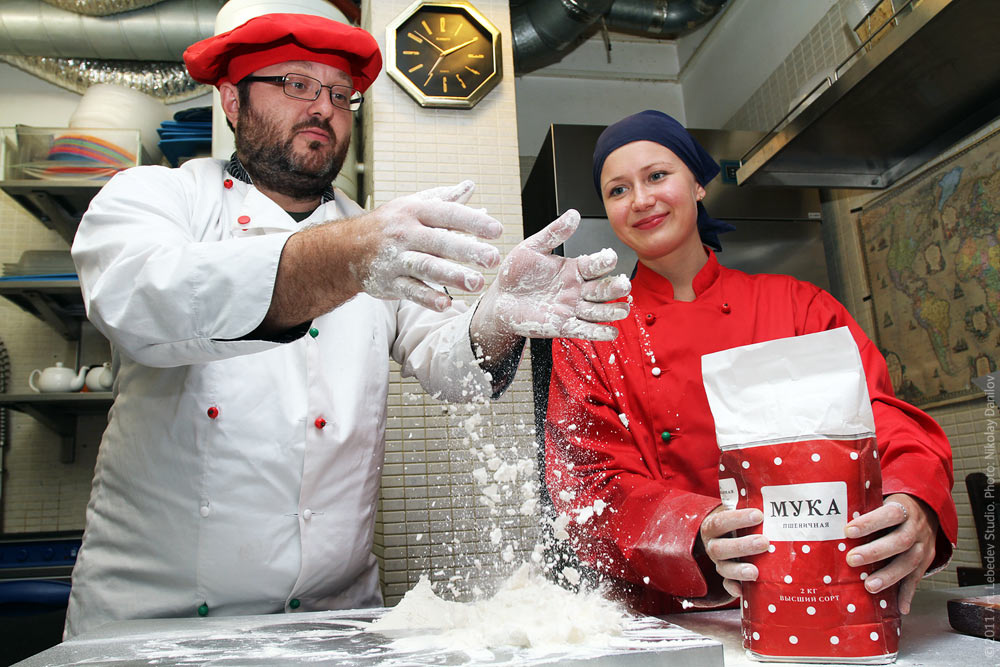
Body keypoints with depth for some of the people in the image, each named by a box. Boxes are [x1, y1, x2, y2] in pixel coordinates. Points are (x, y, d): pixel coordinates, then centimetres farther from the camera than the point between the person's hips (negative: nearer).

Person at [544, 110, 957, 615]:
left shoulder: (795, 304, 7)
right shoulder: (587, 337, 2)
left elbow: (877, 411, -3)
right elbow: (594, 488, -7)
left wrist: (913, 503, -26)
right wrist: (700, 534, -26)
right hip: (670, 621, -2)